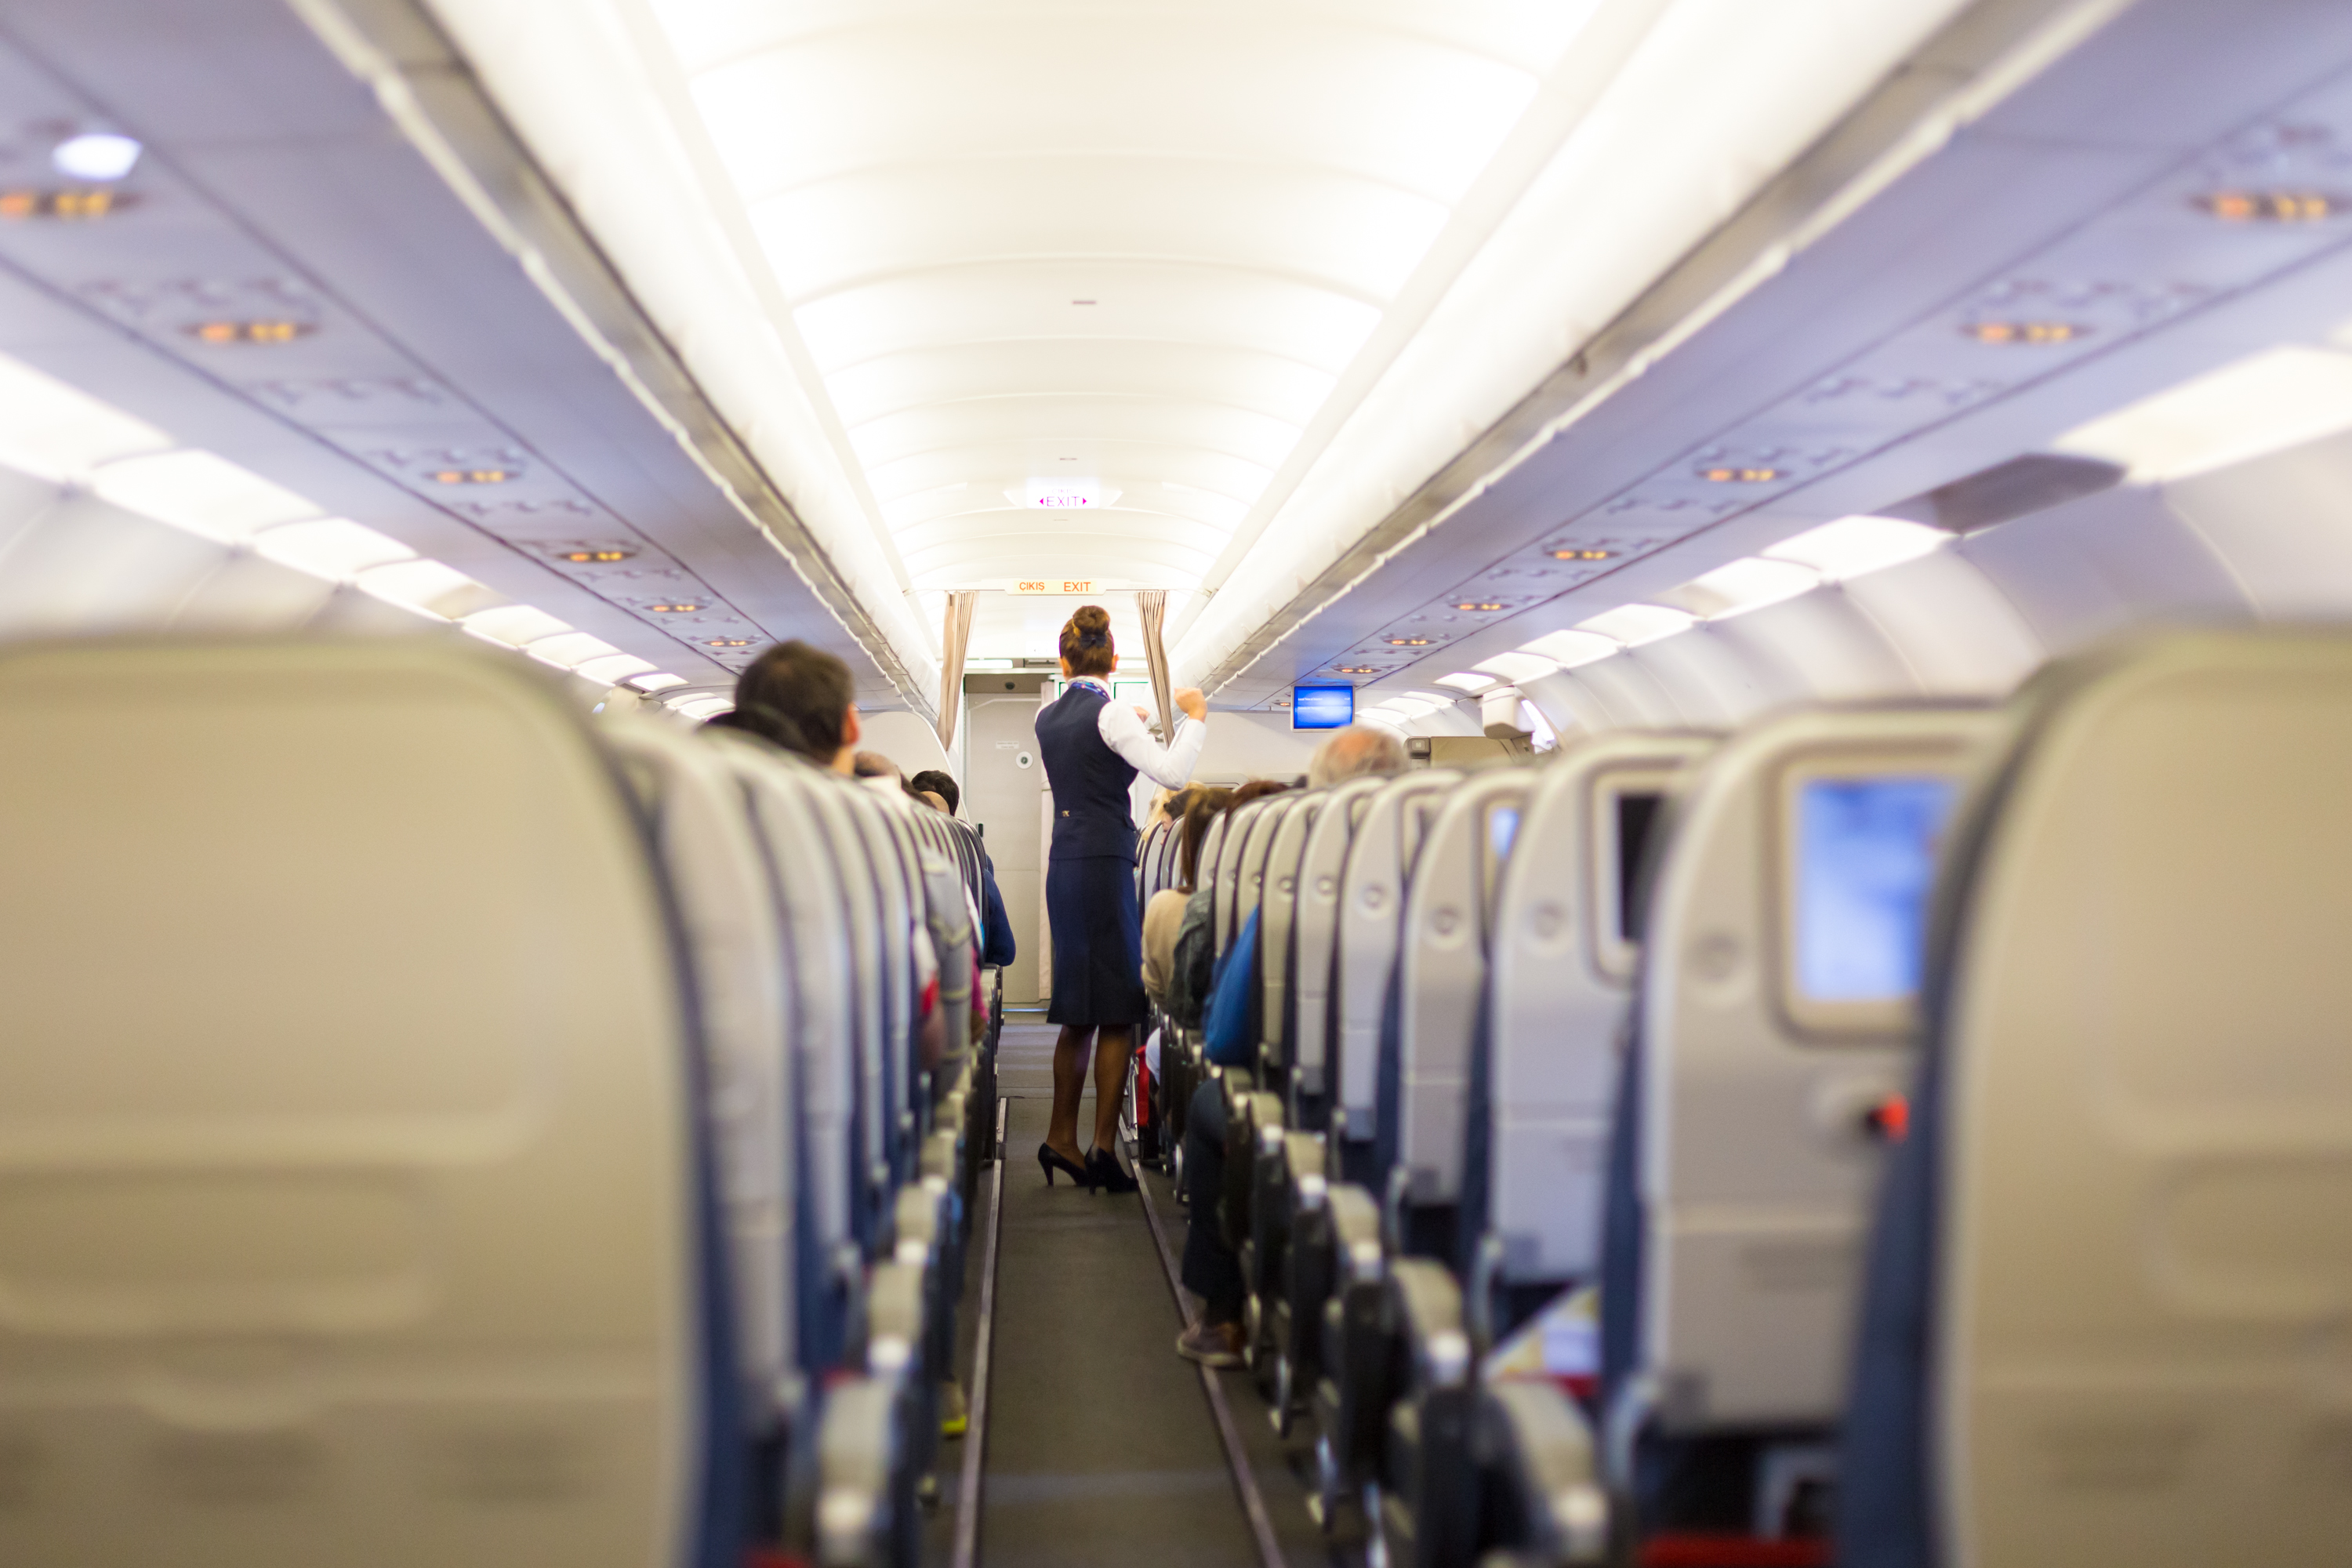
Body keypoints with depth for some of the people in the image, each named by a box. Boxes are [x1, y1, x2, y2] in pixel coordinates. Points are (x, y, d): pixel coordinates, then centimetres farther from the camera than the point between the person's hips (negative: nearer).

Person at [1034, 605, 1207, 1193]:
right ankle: (1103, 1149, -1)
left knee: (1080, 1010, 15)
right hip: (1104, 863, -7)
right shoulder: (1109, 713, -10)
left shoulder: (1047, 718, 11)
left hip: (1064, 863, 7)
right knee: (1118, 1012, -2)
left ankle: (1061, 1139, 19)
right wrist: (1194, 718, -4)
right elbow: (1171, 772, -18)